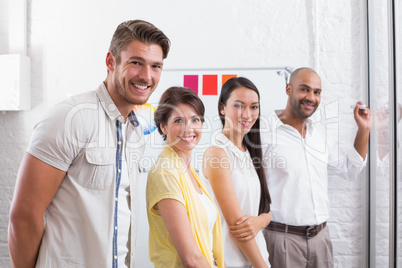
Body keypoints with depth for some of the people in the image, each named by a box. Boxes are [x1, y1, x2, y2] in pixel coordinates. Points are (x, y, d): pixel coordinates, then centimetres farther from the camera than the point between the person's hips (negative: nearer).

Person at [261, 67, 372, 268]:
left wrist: (364, 130, 13)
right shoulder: (266, 131, -12)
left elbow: (348, 169, 19)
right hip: (283, 237, -6)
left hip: (321, 235, 6)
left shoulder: (321, 132, 9)